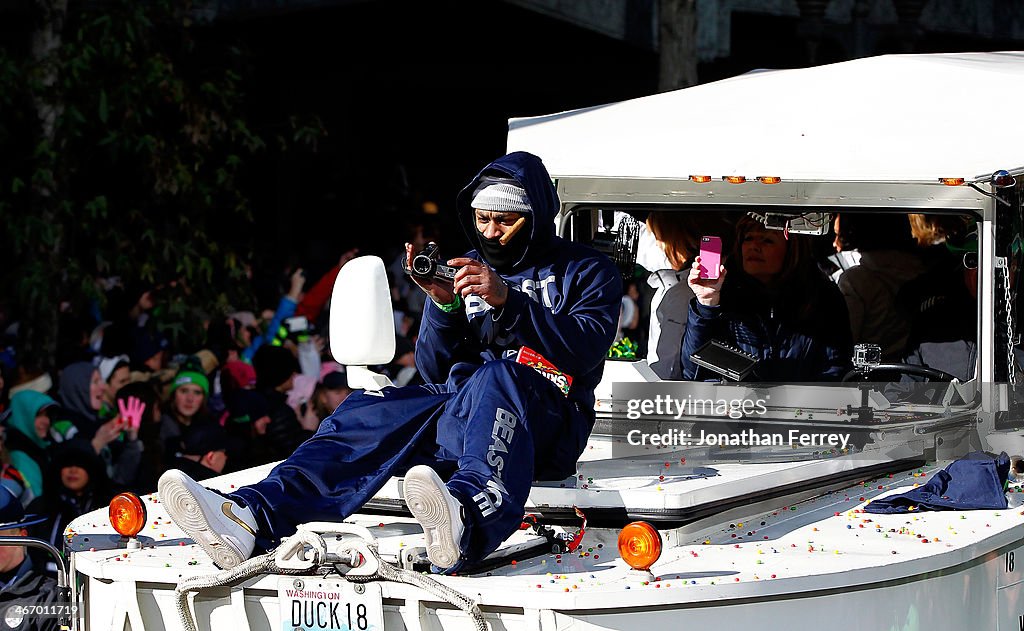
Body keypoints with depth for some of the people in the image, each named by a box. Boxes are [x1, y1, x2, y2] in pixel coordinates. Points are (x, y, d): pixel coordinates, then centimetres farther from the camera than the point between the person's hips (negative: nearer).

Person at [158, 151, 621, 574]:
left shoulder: (587, 273, 13)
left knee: (494, 379, -40)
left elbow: (585, 350, -7)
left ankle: (466, 521, -74)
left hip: (549, 424, -5)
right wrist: (443, 304, -1)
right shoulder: (469, 270, 25)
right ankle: (249, 518, -49)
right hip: (457, 406, 5)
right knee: (365, 417, -23)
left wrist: (507, 300, -16)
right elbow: (436, 371, 17)